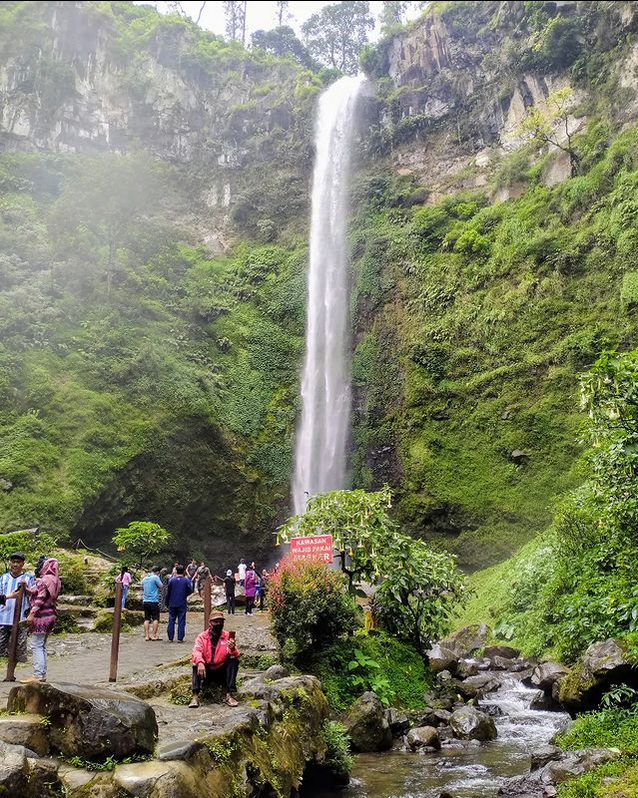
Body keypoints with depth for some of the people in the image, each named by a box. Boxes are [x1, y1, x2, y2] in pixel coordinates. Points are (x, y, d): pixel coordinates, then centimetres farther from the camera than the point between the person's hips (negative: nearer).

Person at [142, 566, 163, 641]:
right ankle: (154, 636, -3)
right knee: (155, 619, -1)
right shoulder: (155, 577, -8)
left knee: (147, 619, 8)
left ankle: (146, 636, 7)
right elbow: (161, 587, -3)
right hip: (154, 601, -6)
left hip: (145, 601, 6)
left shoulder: (144, 578, 13)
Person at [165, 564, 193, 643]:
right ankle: (180, 638, -1)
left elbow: (168, 593, 2)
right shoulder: (186, 580, -6)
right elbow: (190, 591, -2)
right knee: (181, 621, 2)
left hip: (172, 604, 1)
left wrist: (167, 603, 12)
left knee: (171, 621, 9)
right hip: (182, 604, -1)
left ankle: (170, 638, 10)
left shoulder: (171, 580, -2)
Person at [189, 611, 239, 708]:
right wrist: (200, 662, -40)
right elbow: (196, 651, -18)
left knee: (234, 660, -23)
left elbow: (236, 655, -12)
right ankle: (195, 696, -33)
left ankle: (229, 695, -26)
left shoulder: (227, 636, -1)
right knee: (196, 665, -26)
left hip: (222, 672, 1)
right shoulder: (202, 636, -1)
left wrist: (232, 649, -37)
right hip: (206, 671, 0)